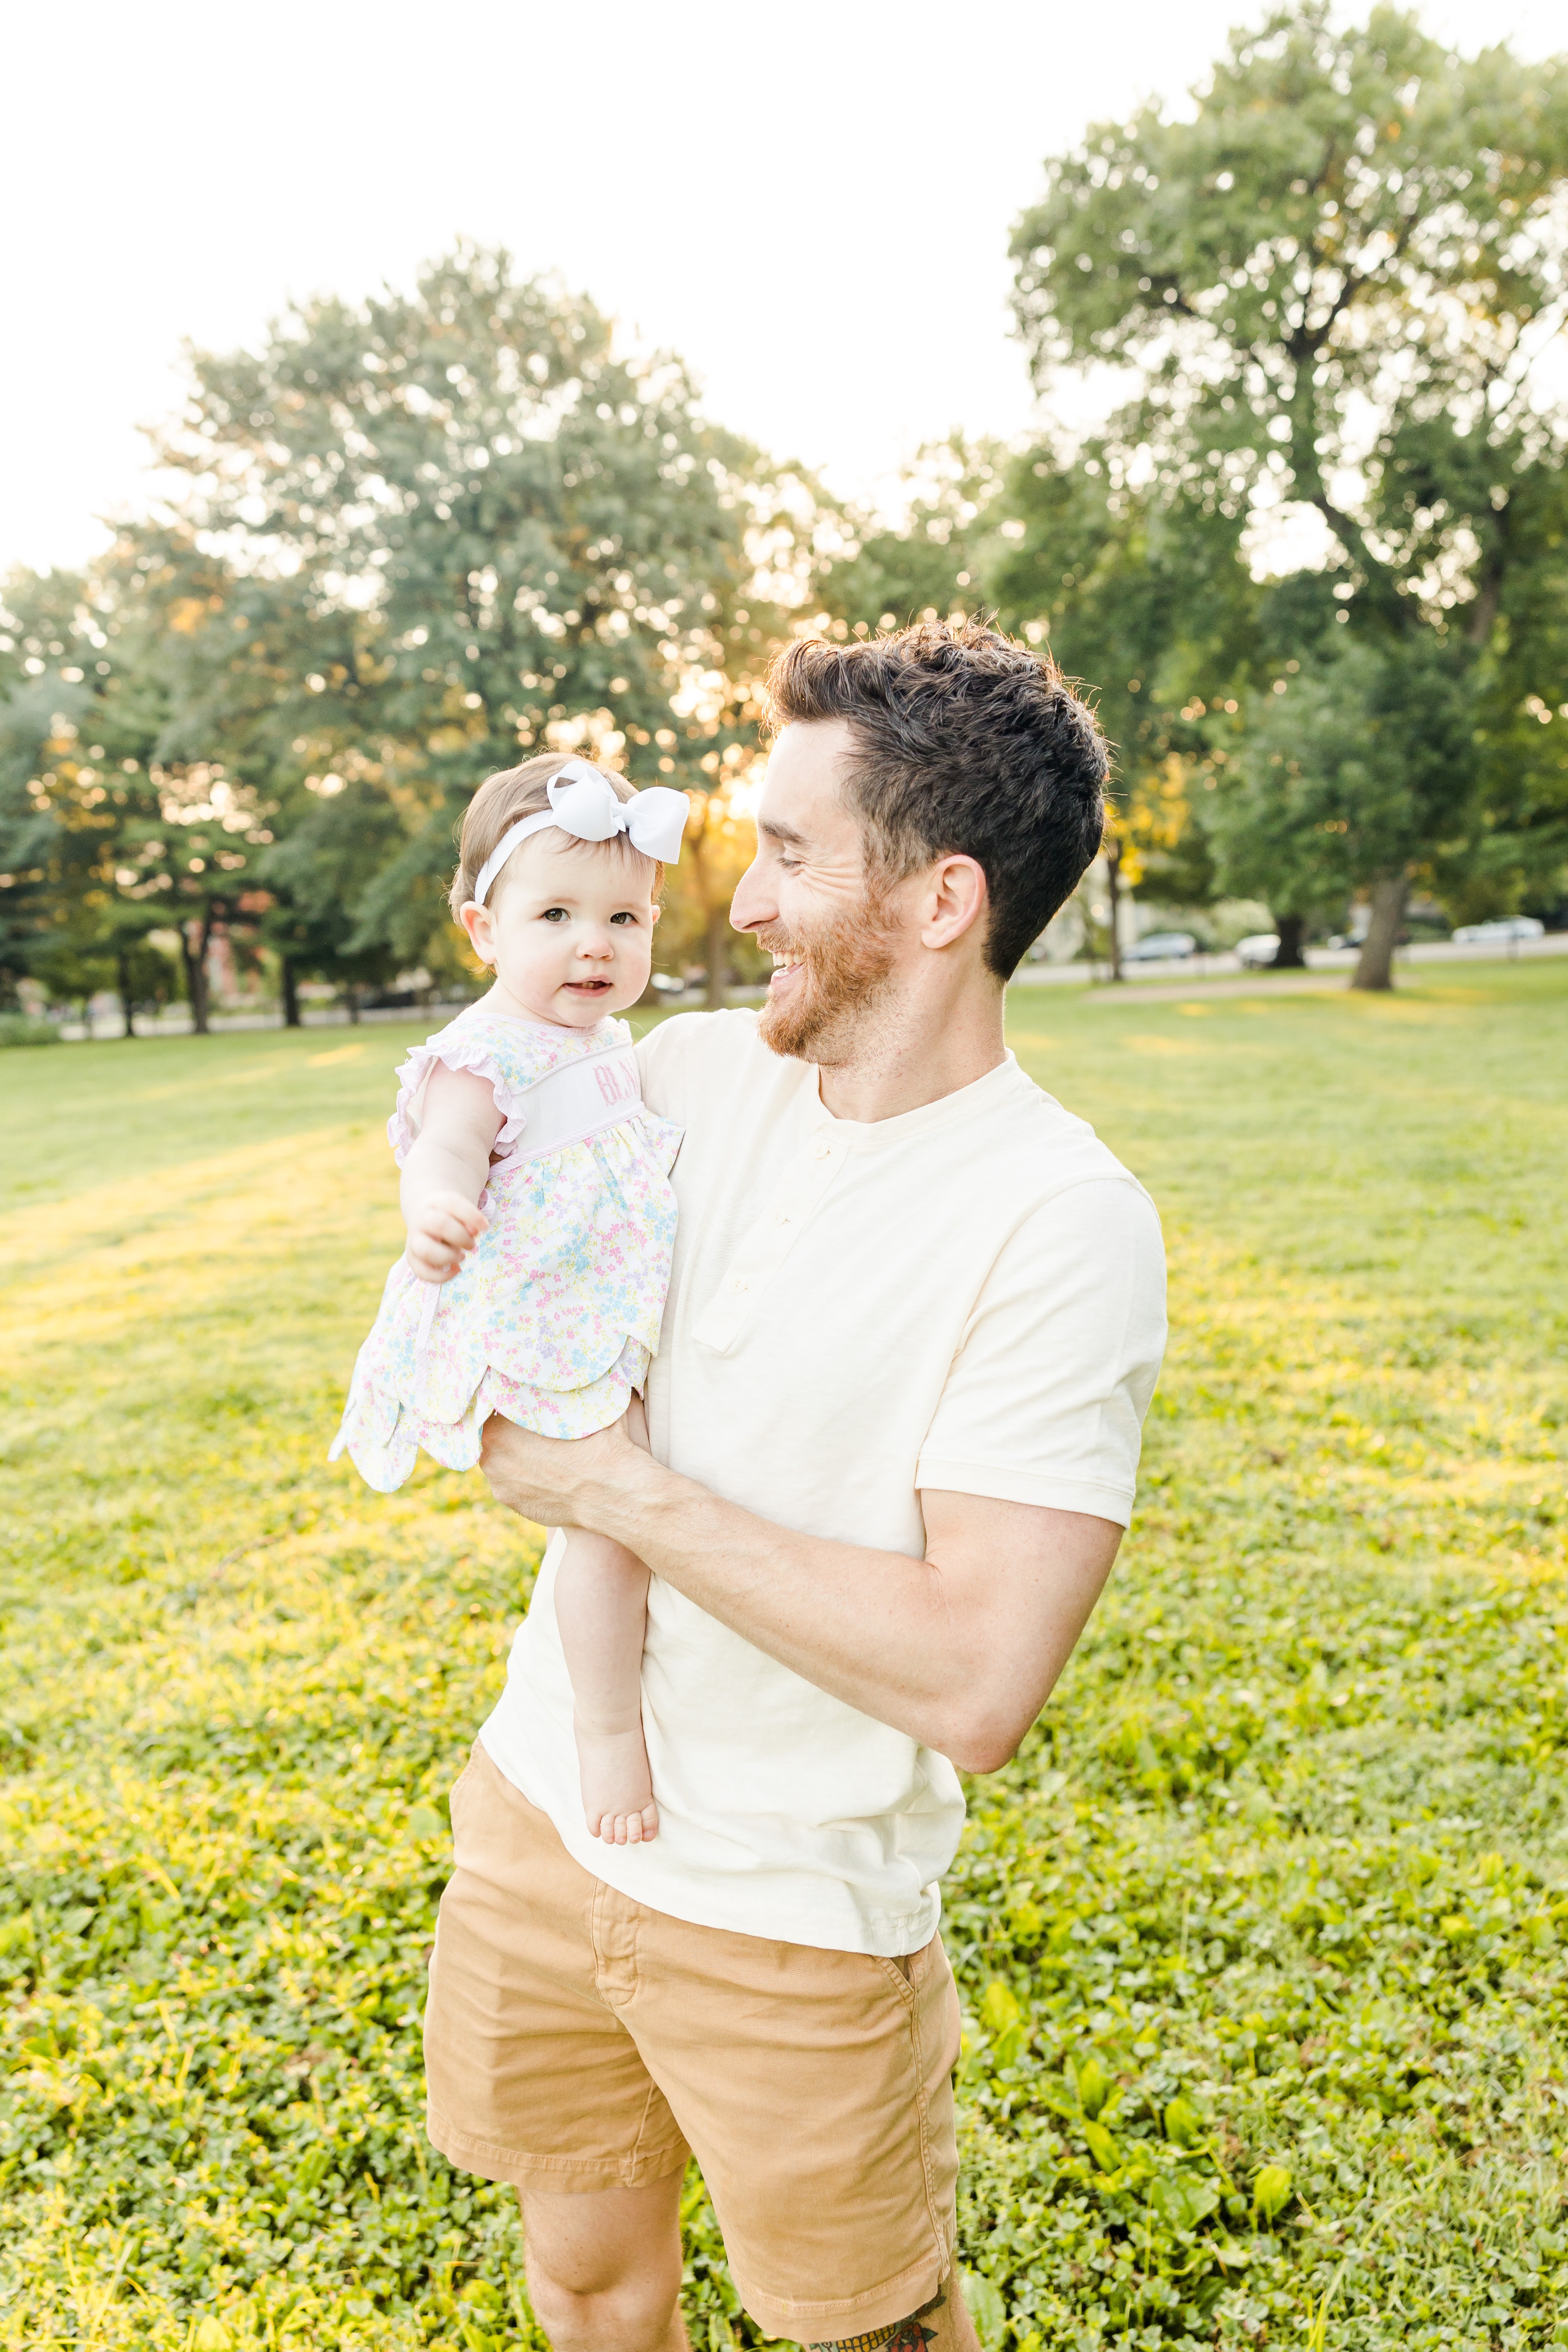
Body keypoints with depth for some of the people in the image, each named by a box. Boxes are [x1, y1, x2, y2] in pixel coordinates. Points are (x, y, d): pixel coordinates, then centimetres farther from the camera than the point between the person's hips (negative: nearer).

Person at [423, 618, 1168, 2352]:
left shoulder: (1061, 1221, -22)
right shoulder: (690, 1068, -3)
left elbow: (975, 1686, -28)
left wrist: (625, 1494, -22)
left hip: (789, 1915, -5)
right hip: (539, 1810, 5)